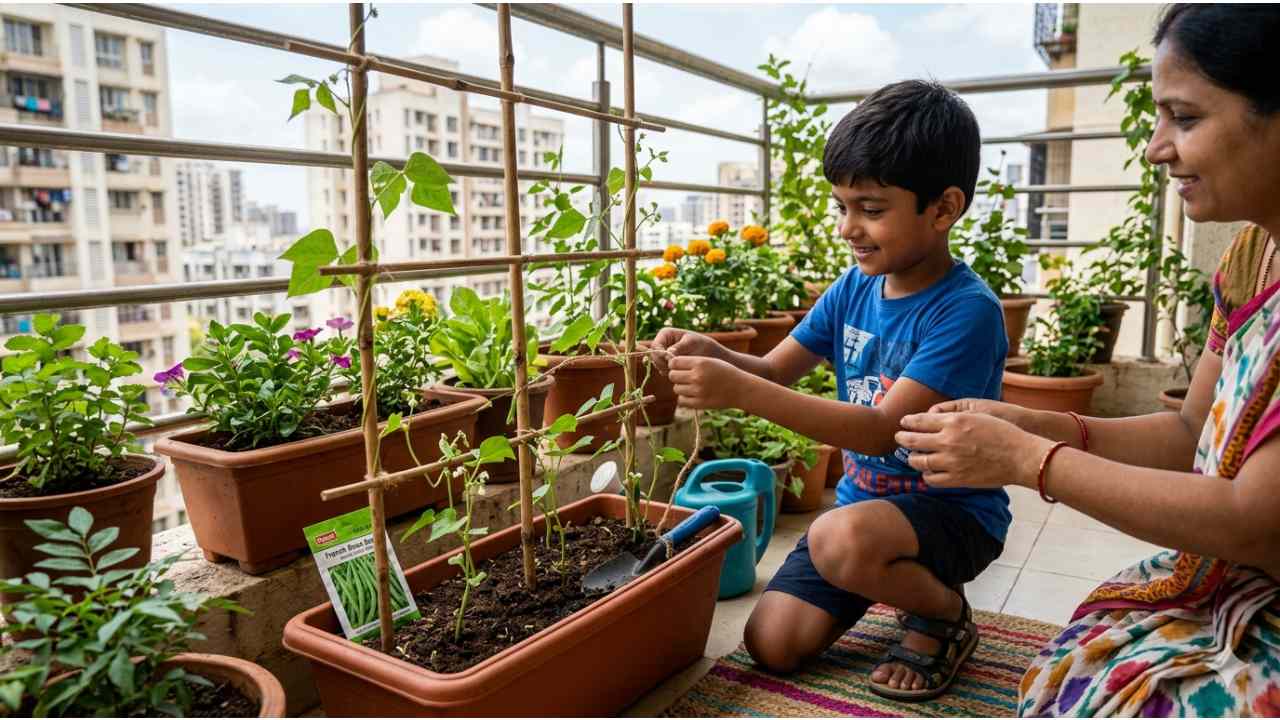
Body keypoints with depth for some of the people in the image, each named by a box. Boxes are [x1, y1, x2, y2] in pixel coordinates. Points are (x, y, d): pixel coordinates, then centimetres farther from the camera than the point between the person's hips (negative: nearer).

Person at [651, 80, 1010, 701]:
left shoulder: (967, 310, -21)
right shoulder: (853, 289, -1)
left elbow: (882, 430, -30)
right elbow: (774, 369, 3)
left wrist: (741, 391, -37)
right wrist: (712, 354, -20)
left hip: (951, 509, -6)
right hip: (864, 501, 6)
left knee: (840, 539, -37)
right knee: (772, 645, -4)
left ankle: (946, 615, -3)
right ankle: (901, 579, 21)